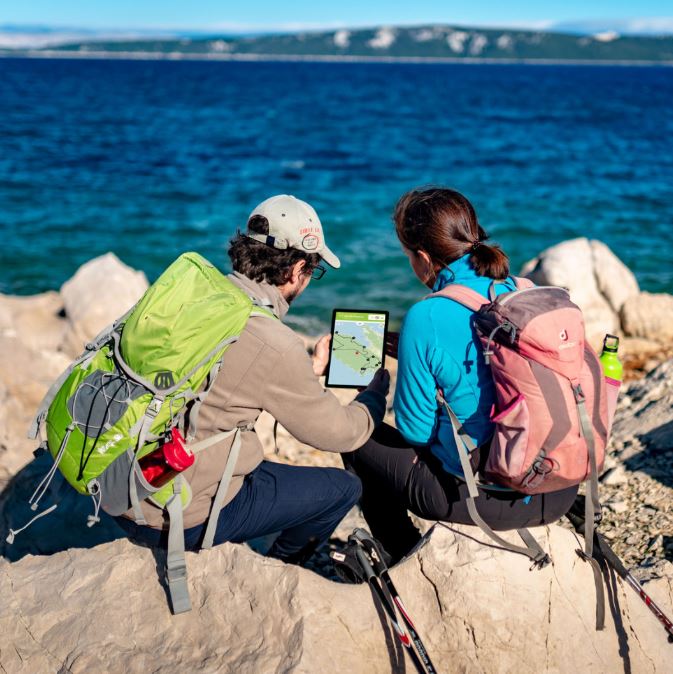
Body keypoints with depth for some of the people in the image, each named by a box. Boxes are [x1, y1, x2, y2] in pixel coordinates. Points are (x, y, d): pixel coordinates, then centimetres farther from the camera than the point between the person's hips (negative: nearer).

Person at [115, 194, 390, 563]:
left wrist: (309, 370, 26)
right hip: (180, 523, -8)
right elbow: (341, 433, -6)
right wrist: (377, 392, 14)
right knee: (344, 487, 9)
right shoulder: (274, 345, -22)